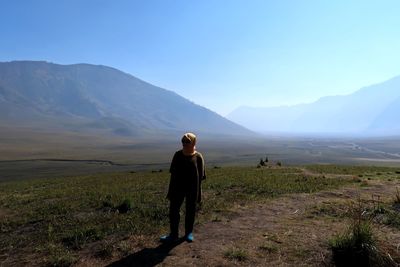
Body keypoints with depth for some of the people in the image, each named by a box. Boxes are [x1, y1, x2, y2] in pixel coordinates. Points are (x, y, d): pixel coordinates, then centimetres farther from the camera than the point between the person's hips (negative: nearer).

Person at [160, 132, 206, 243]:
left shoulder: (198, 157, -7)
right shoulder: (178, 155, 0)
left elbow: (200, 177, -3)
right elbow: (173, 173, 6)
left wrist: (199, 195, -3)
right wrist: (170, 191, 5)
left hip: (192, 189, -2)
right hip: (178, 188, 2)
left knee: (190, 212, 11)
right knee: (173, 210, 5)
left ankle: (189, 233, 30)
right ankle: (173, 234, 20)